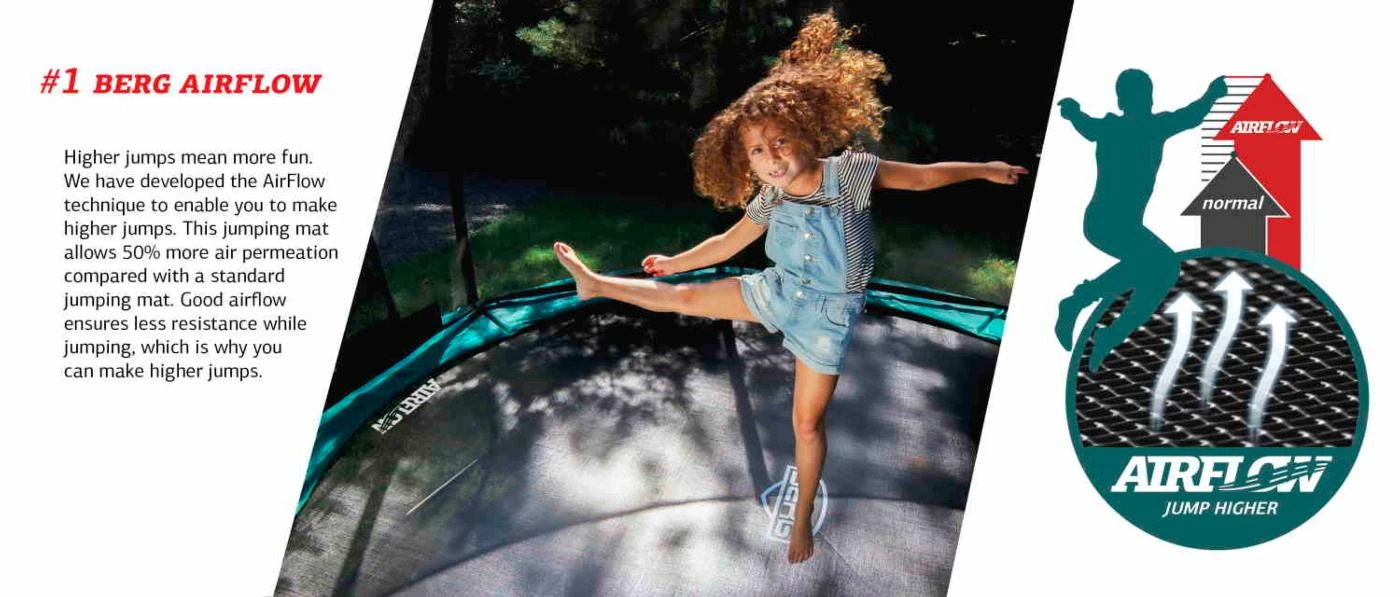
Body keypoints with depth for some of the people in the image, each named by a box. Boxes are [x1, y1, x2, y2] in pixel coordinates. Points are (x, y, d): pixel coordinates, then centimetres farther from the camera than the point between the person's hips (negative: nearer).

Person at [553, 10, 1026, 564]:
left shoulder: (850, 171, -24)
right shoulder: (769, 201, -12)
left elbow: (922, 176, -13)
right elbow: (727, 243, 6)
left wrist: (985, 169, -8)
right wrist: (675, 262, 15)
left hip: (828, 314, -3)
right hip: (779, 292, 3)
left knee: (807, 423, 5)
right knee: (683, 295, 10)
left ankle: (803, 517, 24)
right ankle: (595, 284, 34)